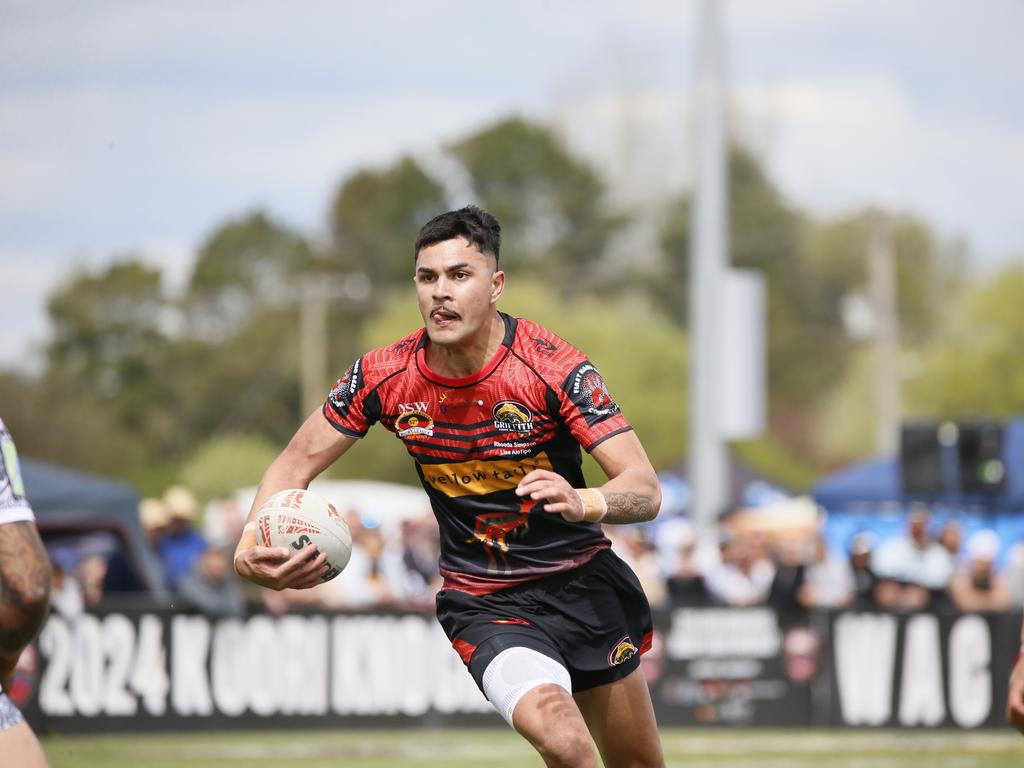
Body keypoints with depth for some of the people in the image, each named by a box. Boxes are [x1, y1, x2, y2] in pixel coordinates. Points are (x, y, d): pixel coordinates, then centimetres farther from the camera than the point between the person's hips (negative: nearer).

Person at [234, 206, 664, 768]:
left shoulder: (553, 366, -17)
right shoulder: (384, 376, -11)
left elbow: (645, 490, -21)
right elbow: (297, 462, 0)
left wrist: (582, 502, -44)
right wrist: (250, 549, -19)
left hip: (584, 582, 1)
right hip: (483, 604, -1)